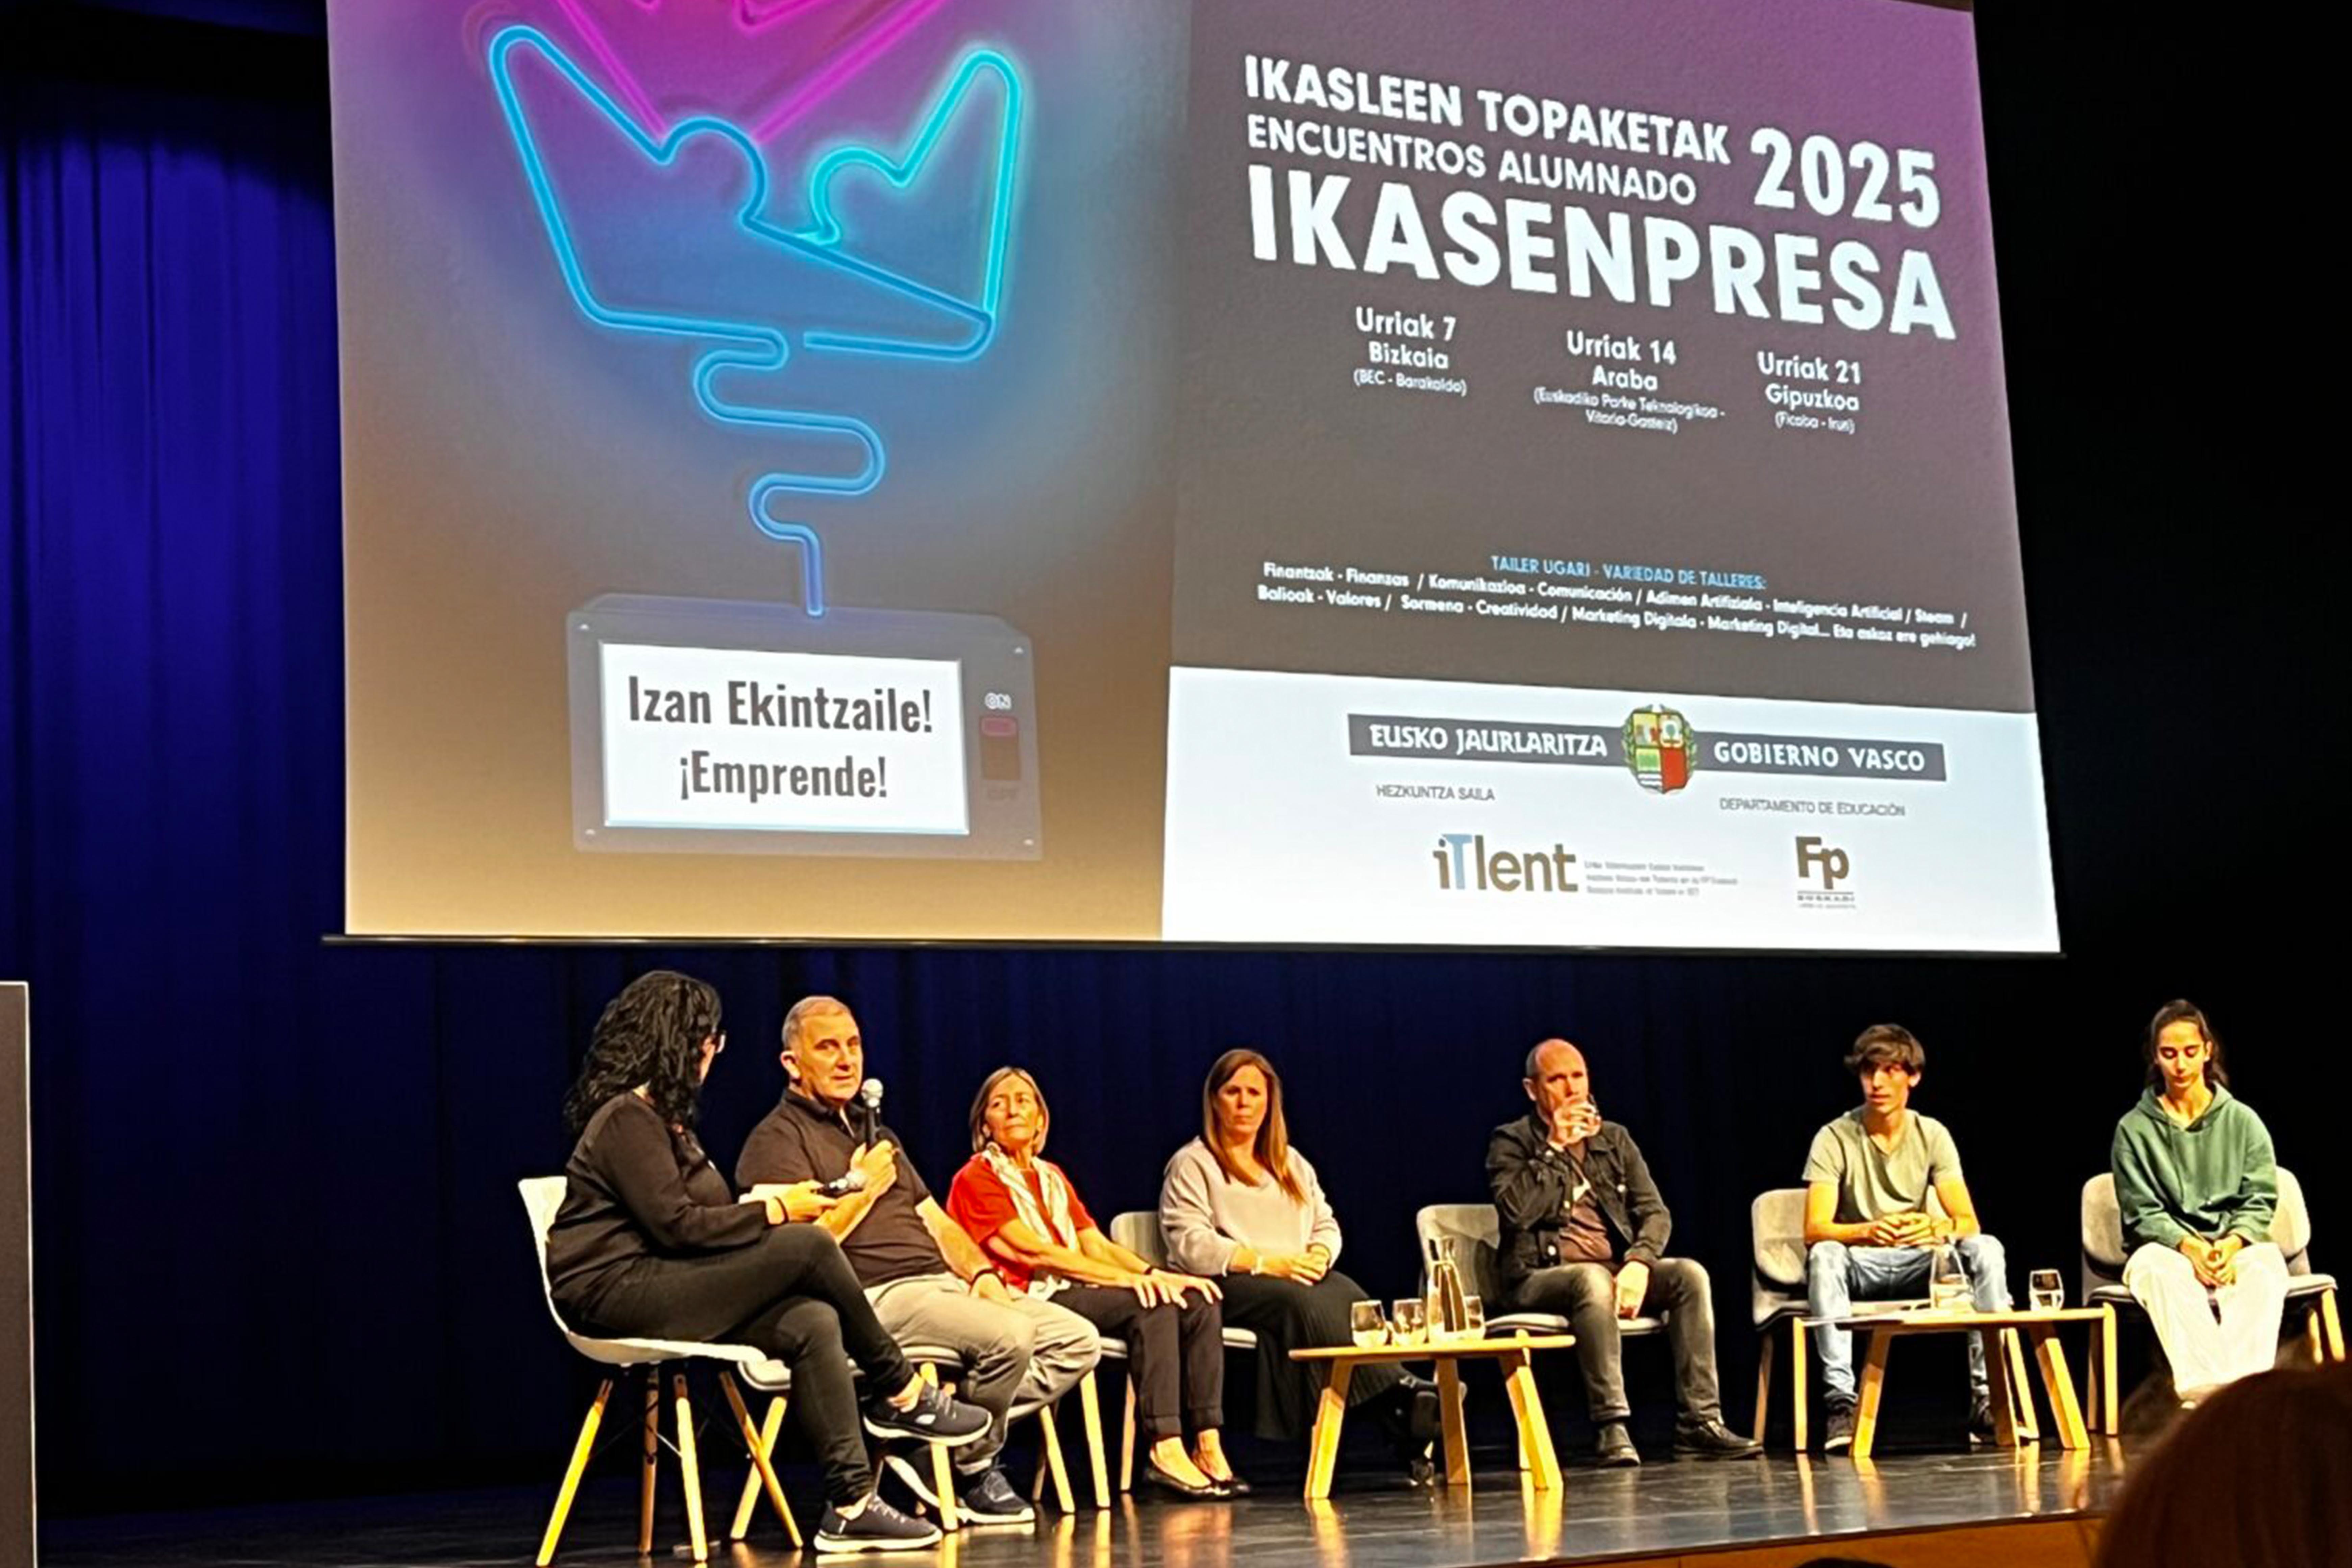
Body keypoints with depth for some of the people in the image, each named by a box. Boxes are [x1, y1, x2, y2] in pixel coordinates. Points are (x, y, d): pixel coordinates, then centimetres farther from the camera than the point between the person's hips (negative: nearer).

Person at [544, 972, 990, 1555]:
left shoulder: (657, 1114, 21)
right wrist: (775, 1211, -10)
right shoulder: (627, 1119, -12)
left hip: (660, 1286, 10)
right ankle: (903, 1397, -4)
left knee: (813, 1323, -16)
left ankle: (851, 1505, -24)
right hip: (616, 1293, -10)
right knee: (808, 1246, -21)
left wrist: (764, 1201, 4)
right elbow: (676, 1225, -19)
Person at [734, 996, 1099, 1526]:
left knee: (1078, 1339, -4)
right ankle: (973, 1469, -6)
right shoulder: (777, 1140, -1)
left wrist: (981, 1272, 6)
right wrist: (864, 1188, -5)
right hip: (877, 1299, -9)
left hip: (942, 1283, 9)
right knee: (1008, 1335, -31)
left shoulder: (875, 1136, 28)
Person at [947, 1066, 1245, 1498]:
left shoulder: (1052, 1178, 25)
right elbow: (1033, 1252, -13)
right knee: (1152, 1305, -29)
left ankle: (1208, 1443, -19)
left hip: (1074, 1292, 8)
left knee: (1199, 1302, -12)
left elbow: (1096, 1244, 15)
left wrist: (1155, 1273, -5)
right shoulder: (976, 1180, -1)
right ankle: (1165, 1450, -34)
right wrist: (1124, 1278, -20)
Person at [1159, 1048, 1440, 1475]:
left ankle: (1409, 1424, -47)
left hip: (1299, 1277, 5)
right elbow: (1190, 1246, -8)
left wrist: (1319, 1255, -5)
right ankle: (1398, 1394, -46)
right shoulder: (1192, 1165, 5)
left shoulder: (1291, 1164, 26)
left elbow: (1327, 1226, 21)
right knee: (1305, 1302, -37)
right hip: (1226, 1286, -5)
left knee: (1348, 1296, -31)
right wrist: (1266, 1262, -17)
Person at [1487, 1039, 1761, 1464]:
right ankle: (1612, 1426, -38)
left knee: (1689, 1274, -22)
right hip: (1541, 1277, -5)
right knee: (1593, 1279, -38)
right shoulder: (1512, 1142, 4)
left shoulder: (1615, 1140, 17)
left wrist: (1639, 1263, -13)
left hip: (1616, 1268, 5)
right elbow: (1515, 1211, -15)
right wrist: (1554, 1148, -12)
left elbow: (1656, 1213, 7)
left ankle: (1701, 1421, -23)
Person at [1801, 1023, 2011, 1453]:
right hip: (1857, 1263, -2)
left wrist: (1937, 1229, -36)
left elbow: (1968, 1222, -10)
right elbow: (1814, 1229, -21)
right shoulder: (1835, 1139, -11)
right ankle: (1841, 1401, -38)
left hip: (1916, 1263, 3)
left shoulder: (1932, 1135, -2)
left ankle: (1988, 1397, -25)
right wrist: (1870, 1231, -43)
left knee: (1987, 1250, -25)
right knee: (1824, 1257, -37)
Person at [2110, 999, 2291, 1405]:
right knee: (2155, 1267, -39)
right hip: (2166, 1247, -1)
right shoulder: (2134, 1129, 6)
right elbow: (2142, 1214, 0)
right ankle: (2203, 1388, -59)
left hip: (2235, 1249, 1)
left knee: (2266, 1263, -36)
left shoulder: (2243, 1121, 11)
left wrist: (2233, 1243, -17)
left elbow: (2261, 1201, 4)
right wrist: (2190, 1247, -19)